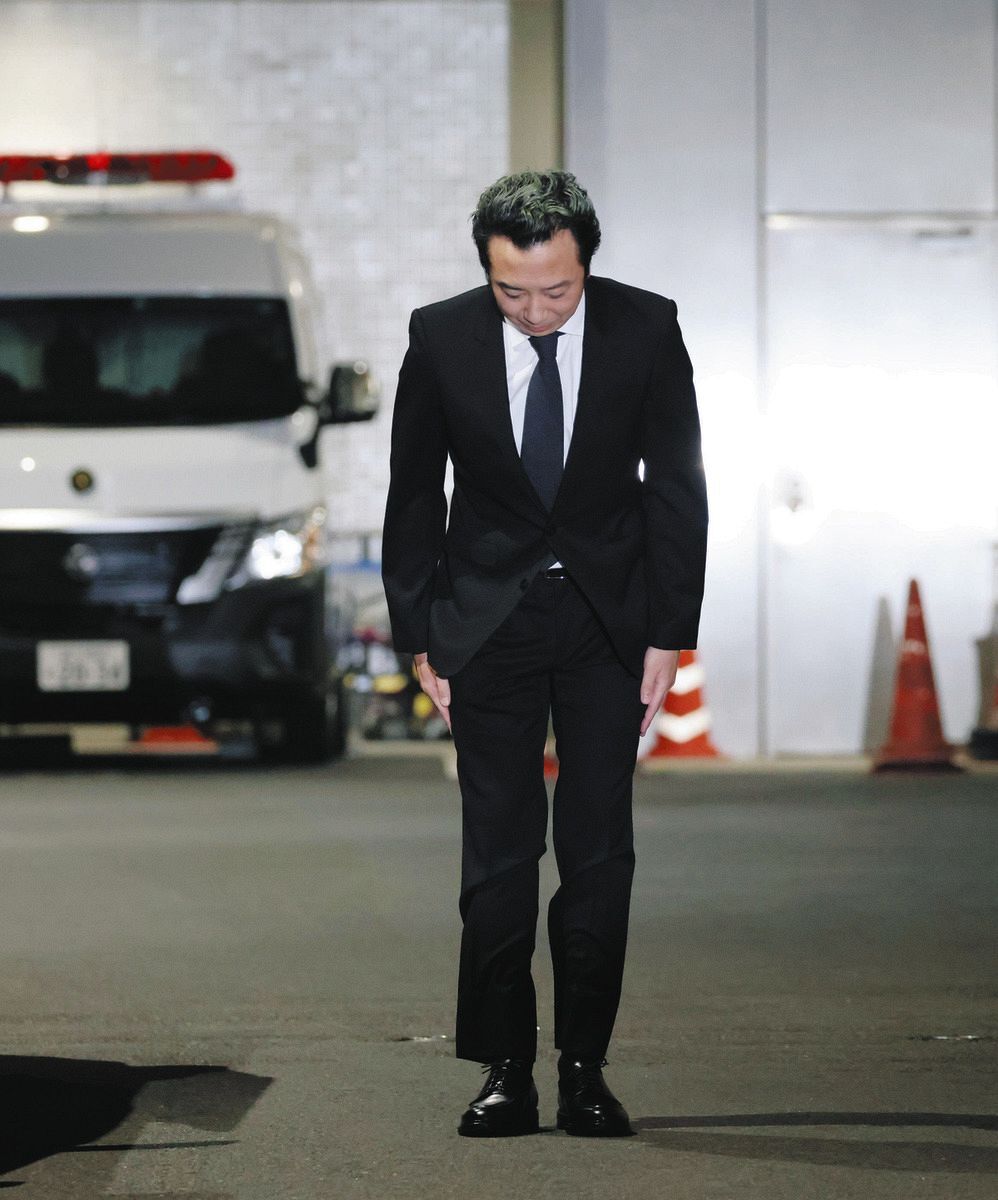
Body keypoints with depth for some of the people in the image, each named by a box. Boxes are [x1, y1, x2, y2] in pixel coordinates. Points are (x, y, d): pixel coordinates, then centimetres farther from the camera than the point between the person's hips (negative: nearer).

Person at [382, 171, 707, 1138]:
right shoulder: (441, 337, -8)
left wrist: (671, 634, -5)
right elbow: (413, 496, 2)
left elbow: (677, 488, -2)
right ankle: (505, 1072, 3)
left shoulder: (645, 330, -9)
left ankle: (584, 1067, 6)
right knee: (497, 852, -2)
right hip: (489, 618, 0)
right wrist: (420, 638, 0)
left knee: (599, 851, -1)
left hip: (608, 619, 0)